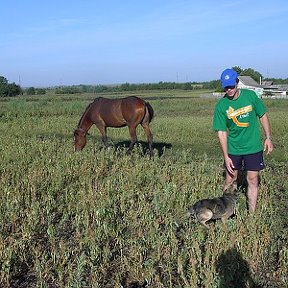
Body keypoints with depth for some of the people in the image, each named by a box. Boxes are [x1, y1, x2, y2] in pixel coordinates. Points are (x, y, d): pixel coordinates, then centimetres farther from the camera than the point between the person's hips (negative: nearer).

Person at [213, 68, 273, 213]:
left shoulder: (250, 95, -8)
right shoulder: (221, 106, -10)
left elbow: (263, 116, 5)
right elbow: (221, 132, -8)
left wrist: (268, 138, 1)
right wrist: (226, 157, -11)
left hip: (253, 147, 0)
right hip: (233, 149, 0)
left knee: (252, 180, 4)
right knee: (230, 180, 8)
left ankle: (251, 215, 14)